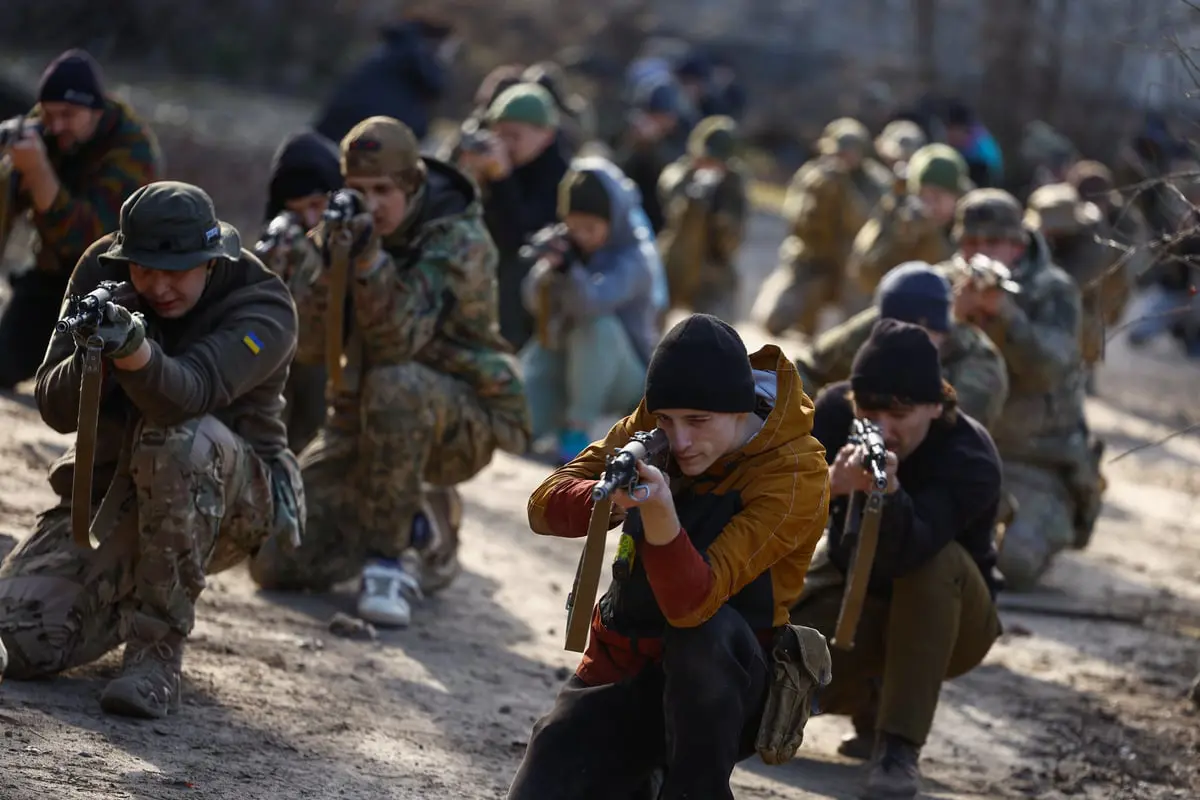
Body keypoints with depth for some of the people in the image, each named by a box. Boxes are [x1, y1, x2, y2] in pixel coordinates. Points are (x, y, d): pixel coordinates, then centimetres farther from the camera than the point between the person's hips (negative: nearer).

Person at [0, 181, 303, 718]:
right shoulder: (101, 274, -8)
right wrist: (90, 357, -34)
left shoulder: (262, 308, -20)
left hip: (230, 501, -4)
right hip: (110, 485, 4)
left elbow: (186, 396, -38)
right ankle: (130, 607, 19)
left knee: (183, 439, -39)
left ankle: (158, 651, -25)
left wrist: (135, 350, -59)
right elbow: (56, 411, -13)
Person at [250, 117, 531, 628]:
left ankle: (391, 555, -23)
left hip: (466, 419, -6)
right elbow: (309, 347, -11)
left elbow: (397, 340, -31)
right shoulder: (346, 229, -2)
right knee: (278, 561, -8)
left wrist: (369, 258, -45)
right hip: (364, 418, 6)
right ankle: (423, 525, 17)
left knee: (395, 386, -41)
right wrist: (331, 263, -26)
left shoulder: (459, 240, -18)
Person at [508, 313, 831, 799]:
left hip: (720, 683, -4)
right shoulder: (652, 423, -5)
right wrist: (608, 498, -32)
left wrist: (661, 514, -50)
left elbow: (692, 603, -31)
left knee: (704, 630, -38)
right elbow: (544, 508, -10)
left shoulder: (794, 476, -22)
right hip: (622, 667, 4)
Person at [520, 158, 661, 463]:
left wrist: (568, 267, -56)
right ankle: (561, 418, 14)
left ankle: (578, 430, -23)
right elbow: (536, 304, -11)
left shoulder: (635, 257, -19)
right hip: (565, 361, 4)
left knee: (597, 326, -36)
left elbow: (592, 303, -37)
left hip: (623, 377, -4)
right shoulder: (568, 245, -3)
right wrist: (547, 270, -31)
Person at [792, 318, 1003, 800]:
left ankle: (900, 749, -31)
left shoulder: (970, 461, -30)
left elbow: (899, 556, -46)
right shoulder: (836, 412, -17)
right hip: (852, 589, 4)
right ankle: (867, 700, 13)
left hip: (945, 619, -4)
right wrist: (831, 486, -47)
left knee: (935, 559, -37)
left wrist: (887, 492, -67)